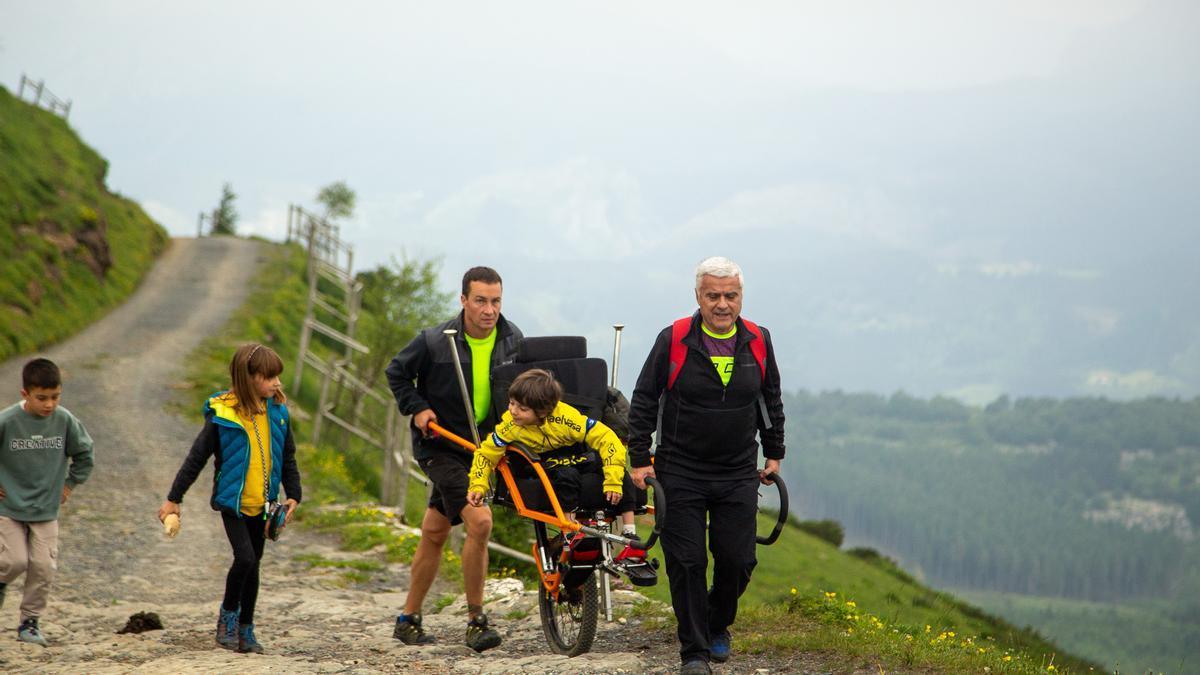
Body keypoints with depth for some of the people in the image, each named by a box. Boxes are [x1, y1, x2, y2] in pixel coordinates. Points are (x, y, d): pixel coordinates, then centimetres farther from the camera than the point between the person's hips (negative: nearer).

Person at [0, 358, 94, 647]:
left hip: (46, 510, 2)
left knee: (43, 566, -4)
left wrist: (70, 484, 8)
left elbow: (84, 454, 11)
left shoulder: (65, 421, -7)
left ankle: (30, 621, 11)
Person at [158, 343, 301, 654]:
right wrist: (173, 499, -5)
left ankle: (245, 629, 22)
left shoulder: (277, 413, 0)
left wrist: (293, 495, 6)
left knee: (253, 564, 11)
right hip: (232, 501, -5)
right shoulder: (222, 416, -14)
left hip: (261, 504, 5)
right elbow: (197, 457, -8)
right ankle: (228, 614, 7)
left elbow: (287, 458, 12)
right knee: (245, 558, -17)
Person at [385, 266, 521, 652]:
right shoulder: (435, 342, -17)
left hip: (478, 446, 5)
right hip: (438, 446, -5)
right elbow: (397, 373, -1)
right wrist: (417, 408, -11)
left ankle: (408, 620, 25)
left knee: (435, 533, 12)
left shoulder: (513, 340, -5)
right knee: (480, 521, -21)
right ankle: (476, 622, -10)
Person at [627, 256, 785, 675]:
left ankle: (717, 627, 29)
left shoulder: (758, 342, 2)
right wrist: (639, 459, -4)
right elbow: (643, 401, -1)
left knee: (738, 561, 2)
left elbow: (771, 400, 17)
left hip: (739, 476, 3)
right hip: (681, 475, -2)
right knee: (686, 563, -4)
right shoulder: (673, 341, -8)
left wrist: (774, 453, 19)